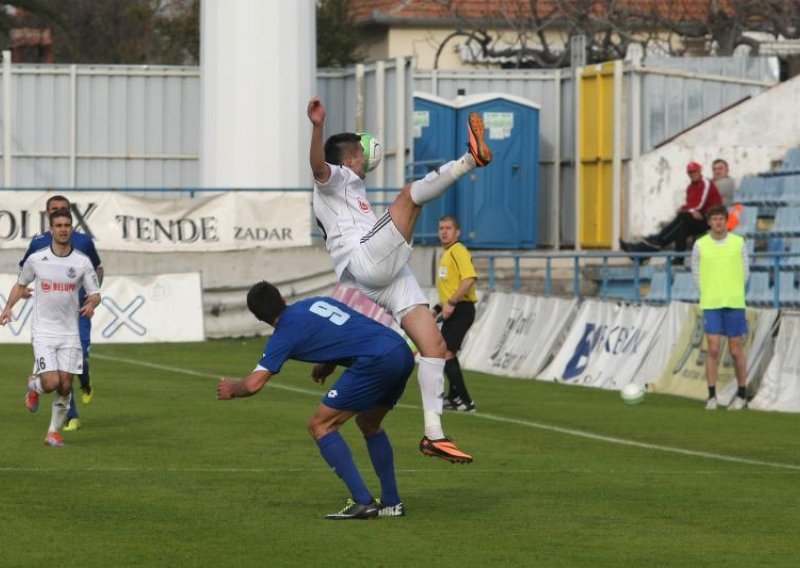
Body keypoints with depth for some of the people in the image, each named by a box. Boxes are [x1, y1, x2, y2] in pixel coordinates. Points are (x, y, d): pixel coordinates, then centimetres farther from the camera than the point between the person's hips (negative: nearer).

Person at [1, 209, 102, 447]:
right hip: (43, 331, -2)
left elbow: (95, 293, 4)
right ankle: (34, 386, 22)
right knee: (51, 382, -14)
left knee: (65, 385, -1)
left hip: (70, 333, 2)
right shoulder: (36, 259, -2)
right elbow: (21, 285, 14)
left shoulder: (82, 262, -2)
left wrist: (91, 304, -19)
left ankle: (54, 432, 16)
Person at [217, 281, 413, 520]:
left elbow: (253, 384, -2)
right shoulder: (317, 303, 23)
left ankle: (362, 502, -5)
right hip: (403, 352, 8)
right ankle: (392, 502, 26)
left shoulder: (285, 334, 2)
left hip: (376, 361, -8)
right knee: (369, 423, 28)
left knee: (320, 426, 3)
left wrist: (231, 389, 18)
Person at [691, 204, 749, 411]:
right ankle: (712, 396, 0)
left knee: (736, 351, 4)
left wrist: (733, 295, 7)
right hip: (710, 306, 0)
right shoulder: (700, 245, 2)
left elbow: (744, 271, 9)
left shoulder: (739, 243, 2)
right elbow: (696, 272, 10)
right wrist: (709, 295, 7)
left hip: (734, 304, 0)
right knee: (713, 349, -6)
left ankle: (742, 395, 17)